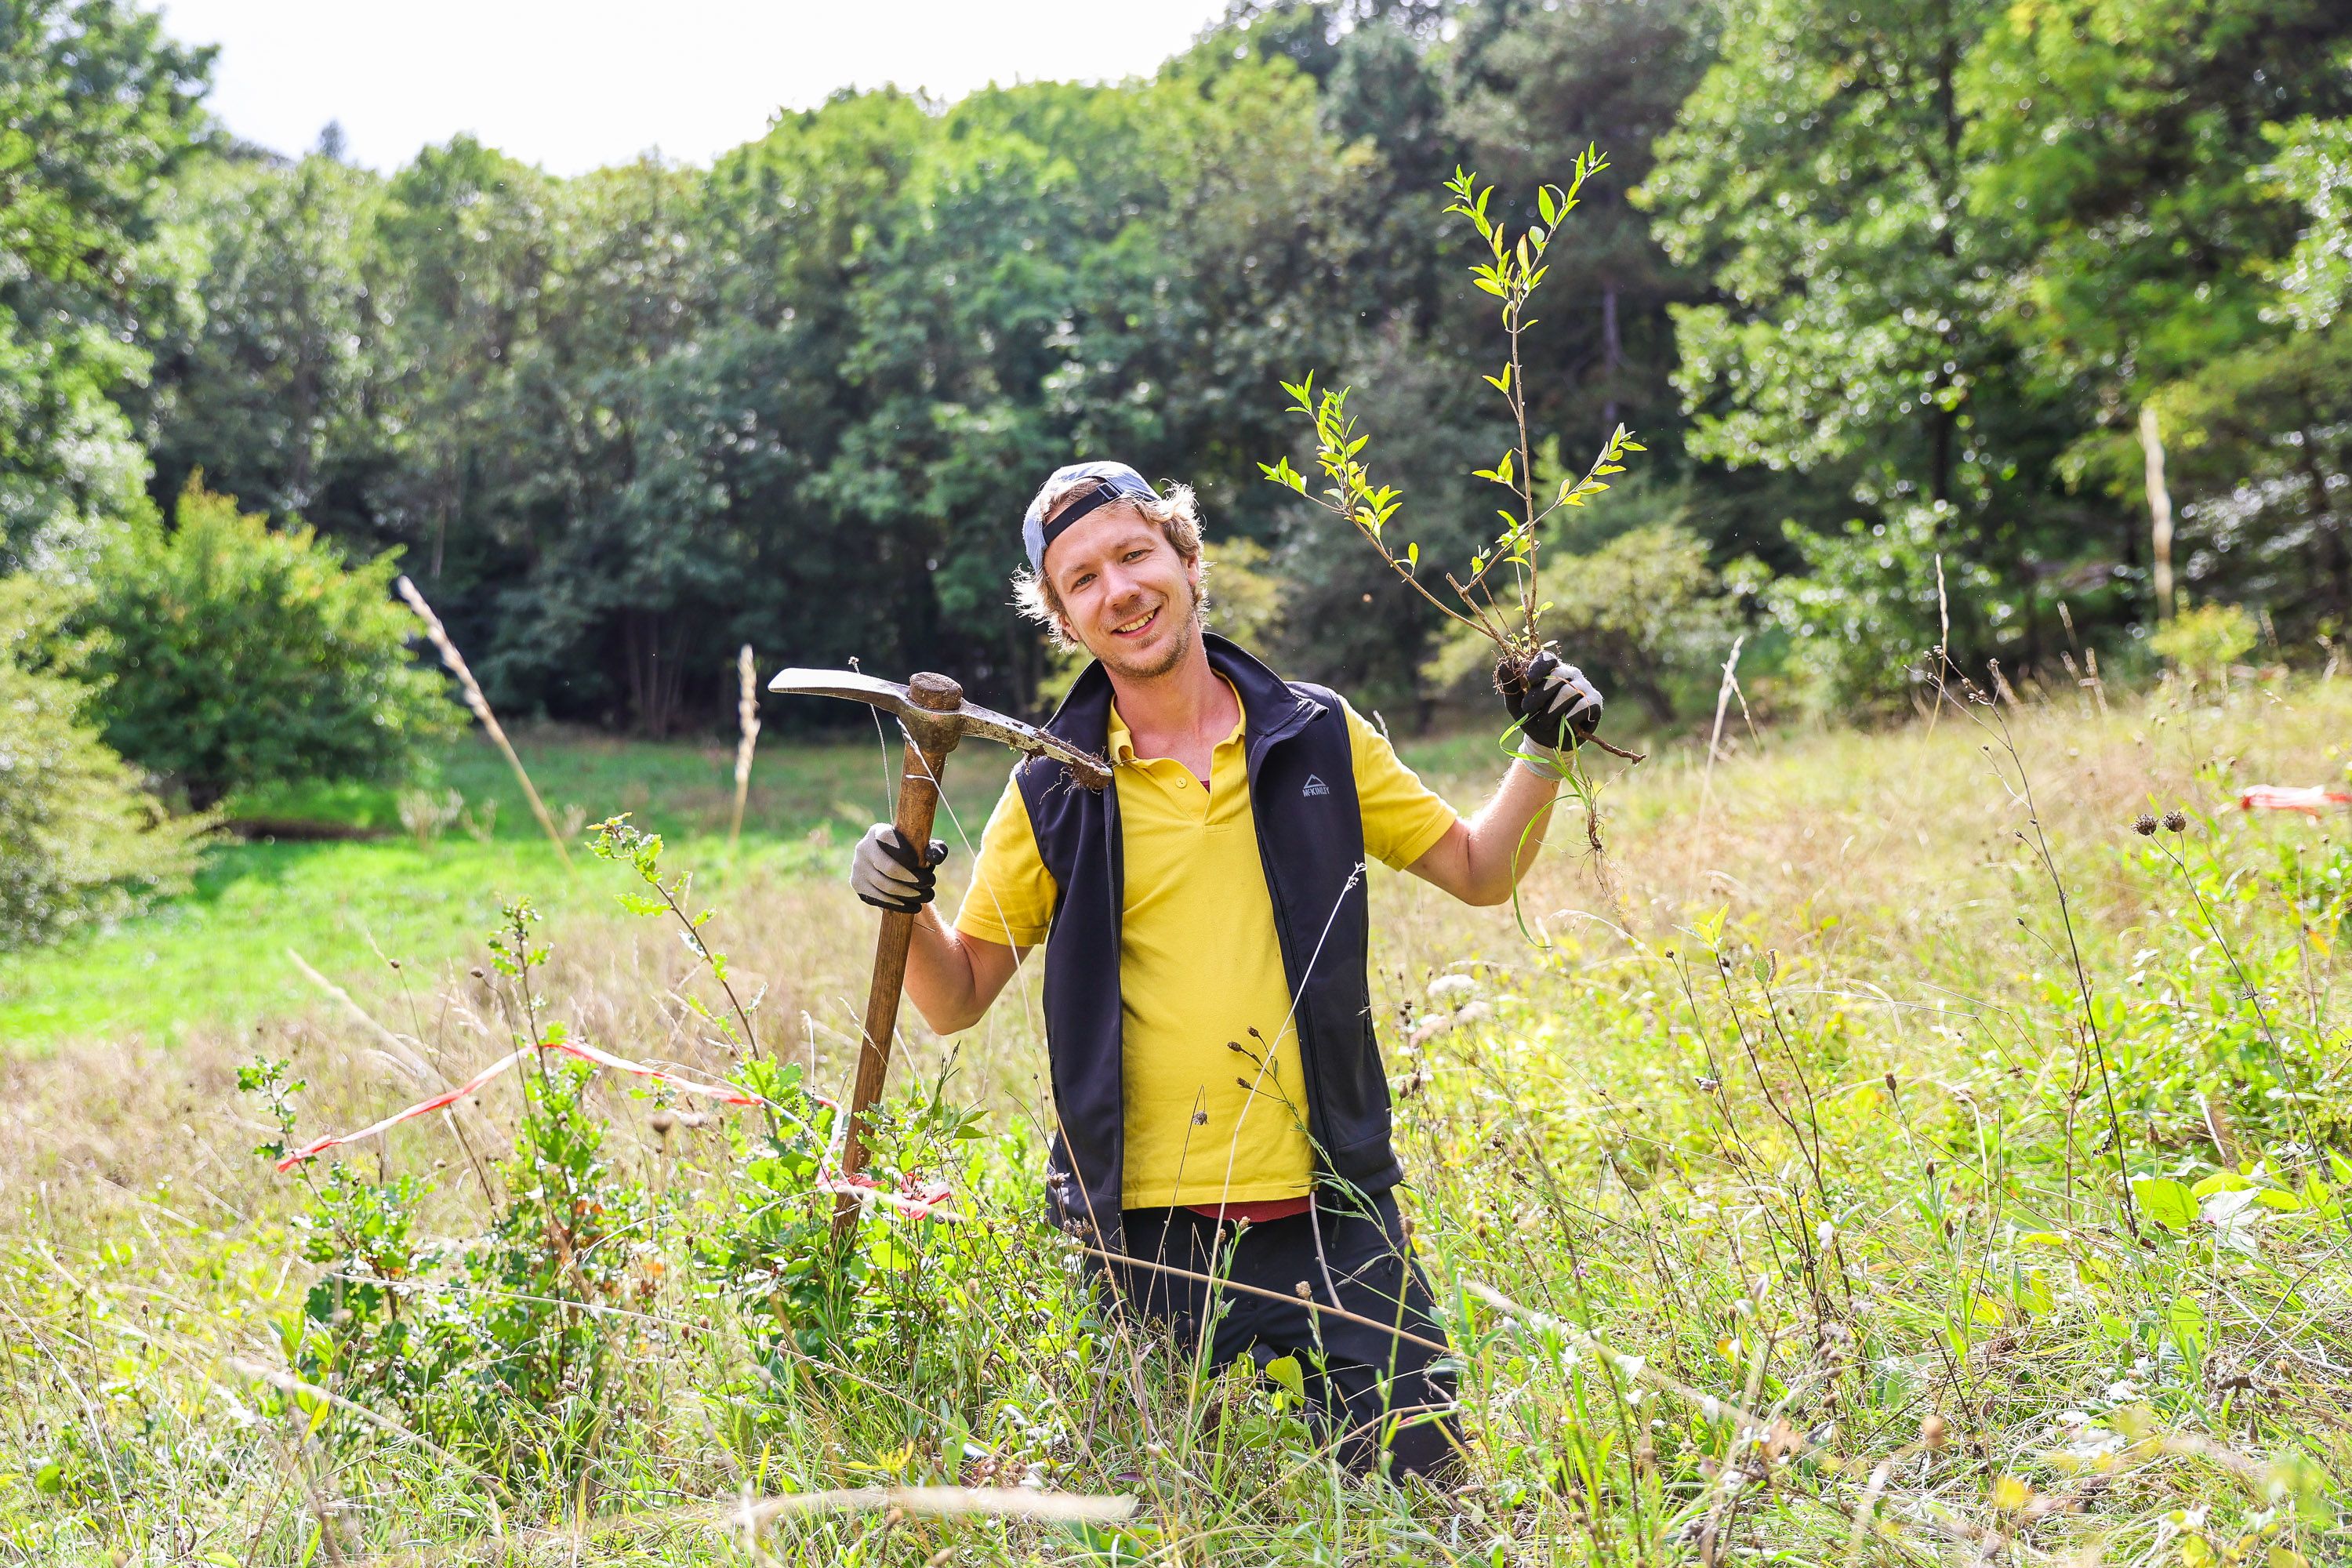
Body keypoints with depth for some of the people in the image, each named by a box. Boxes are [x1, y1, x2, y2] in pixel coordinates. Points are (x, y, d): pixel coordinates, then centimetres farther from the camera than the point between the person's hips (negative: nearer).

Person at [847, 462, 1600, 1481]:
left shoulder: (1317, 737, 5)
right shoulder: (1056, 793, 2)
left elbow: (1478, 872, 15)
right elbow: (956, 998, 6)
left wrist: (1543, 756, 0)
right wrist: (905, 906, -13)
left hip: (1332, 1208, 1)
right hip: (1153, 1233, -1)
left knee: (1420, 1486, 2)